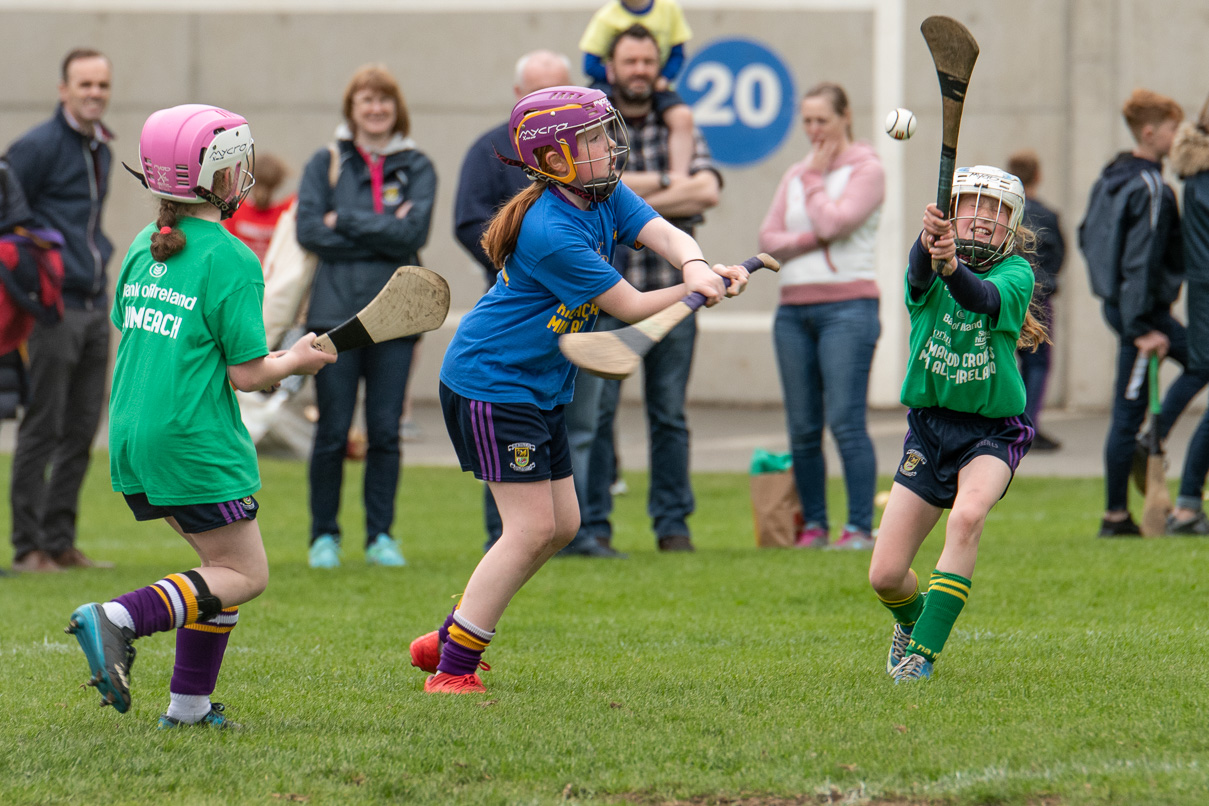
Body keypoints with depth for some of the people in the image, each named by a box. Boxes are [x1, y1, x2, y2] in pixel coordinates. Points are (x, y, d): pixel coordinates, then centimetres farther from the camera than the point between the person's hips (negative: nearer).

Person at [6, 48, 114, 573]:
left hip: (95, 307, 8)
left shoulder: (100, 148, 15)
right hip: (56, 308, -8)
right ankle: (29, 546, 0)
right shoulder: (37, 146, -10)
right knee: (42, 430, -4)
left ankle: (61, 541, 14)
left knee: (81, 431, 9)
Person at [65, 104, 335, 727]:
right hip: (195, 442, -8)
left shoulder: (144, 247, 8)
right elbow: (247, 375, -13)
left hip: (133, 436, 8)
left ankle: (188, 705, 12)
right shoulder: (230, 261, -14)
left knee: (221, 558, 18)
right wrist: (296, 361, 7)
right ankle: (120, 618, -20)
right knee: (244, 574, 1)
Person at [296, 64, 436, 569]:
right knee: (332, 431, -1)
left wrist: (346, 221, -8)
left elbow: (414, 232, -7)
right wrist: (383, 236, -8)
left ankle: (380, 536, 11)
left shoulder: (416, 168, 8)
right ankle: (324, 536, 9)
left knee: (386, 431, 2)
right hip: (336, 311, -1)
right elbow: (309, 231, -5)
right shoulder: (326, 163, 7)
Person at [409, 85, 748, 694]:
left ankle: (452, 637, 22)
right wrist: (707, 289, -16)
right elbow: (631, 308, -21)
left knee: (561, 524, 12)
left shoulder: (605, 198, 2)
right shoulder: (551, 233, -26)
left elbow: (665, 234, -11)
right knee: (532, 527, -12)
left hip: (540, 387, 10)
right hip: (490, 385, -10)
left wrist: (695, 265, -34)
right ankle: (452, 668, -8)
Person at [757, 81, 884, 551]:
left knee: (846, 421, -13)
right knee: (802, 428, 3)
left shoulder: (866, 170, 0)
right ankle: (813, 525, 9)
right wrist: (812, 239, -9)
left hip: (848, 305, -6)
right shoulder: (794, 177, 18)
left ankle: (860, 527, -12)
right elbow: (769, 241, 8)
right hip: (794, 309, 6)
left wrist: (815, 179, 0)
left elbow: (835, 221, -14)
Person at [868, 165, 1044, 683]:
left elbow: (983, 298, -30)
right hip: (930, 425, 2)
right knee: (885, 576, -1)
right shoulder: (930, 263, -4)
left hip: (994, 428, -2)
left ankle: (923, 652, -27)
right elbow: (919, 273, -29)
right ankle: (913, 622, 36)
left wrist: (952, 267, -51)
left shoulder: (1014, 272, -8)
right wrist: (929, 243, -52)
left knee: (967, 515, -34)